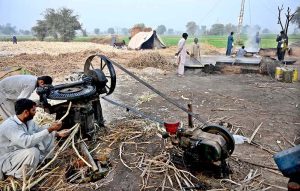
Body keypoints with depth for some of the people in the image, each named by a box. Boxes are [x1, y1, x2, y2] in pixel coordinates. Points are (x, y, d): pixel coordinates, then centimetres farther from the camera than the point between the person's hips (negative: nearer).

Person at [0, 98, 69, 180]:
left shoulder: (28, 121, -4)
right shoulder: (9, 125, -31)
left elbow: (40, 130, 11)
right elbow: (27, 142, -43)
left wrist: (58, 133, -3)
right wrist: (49, 129, -41)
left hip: (23, 152, 8)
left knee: (50, 135, -3)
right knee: (33, 151, -37)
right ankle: (20, 175, -11)